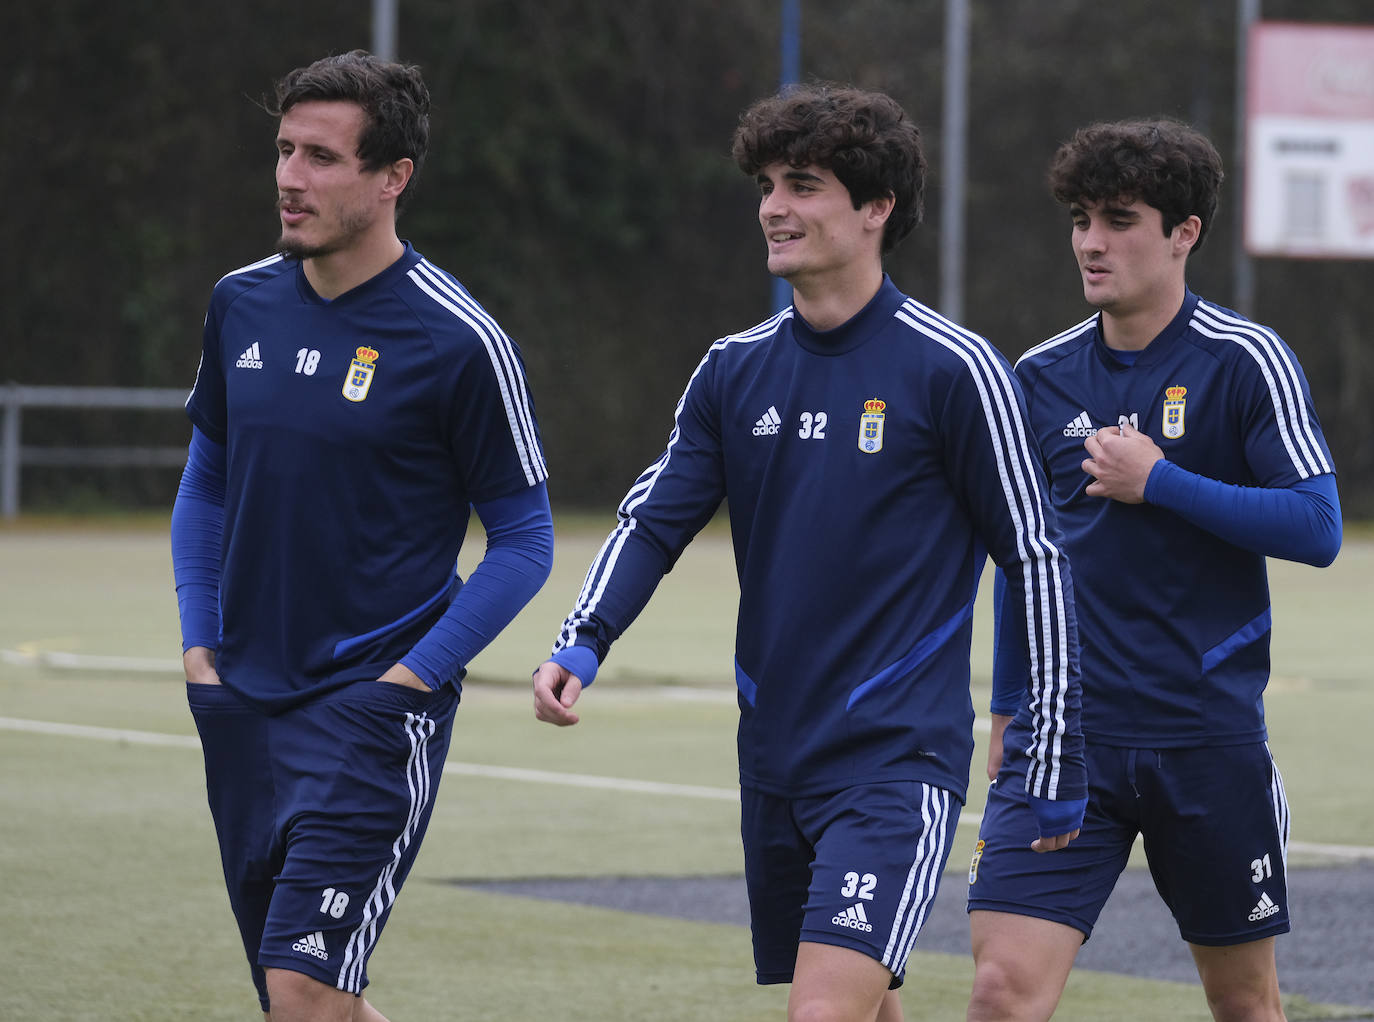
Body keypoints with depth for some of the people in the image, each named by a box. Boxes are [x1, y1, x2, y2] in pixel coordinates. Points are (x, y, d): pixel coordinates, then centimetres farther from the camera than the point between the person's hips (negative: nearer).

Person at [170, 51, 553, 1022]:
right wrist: (199, 641, 9)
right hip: (242, 703, 6)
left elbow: (524, 540, -4)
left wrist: (415, 674, -11)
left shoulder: (459, 341, -11)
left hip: (374, 709, -6)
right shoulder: (242, 304, 6)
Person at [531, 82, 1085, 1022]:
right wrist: (581, 645, -11)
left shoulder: (953, 369, -8)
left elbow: (1037, 558, -5)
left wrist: (1058, 765, -4)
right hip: (775, 761, 6)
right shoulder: (734, 370, 8)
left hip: (898, 760, -6)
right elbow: (655, 520, 9)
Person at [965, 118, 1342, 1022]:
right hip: (1065, 739, 2)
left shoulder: (1245, 361, -4)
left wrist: (1159, 481, -15)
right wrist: (1007, 711, 21)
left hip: (1210, 735, -2)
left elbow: (1318, 528, -12)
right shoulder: (1040, 377, 8)